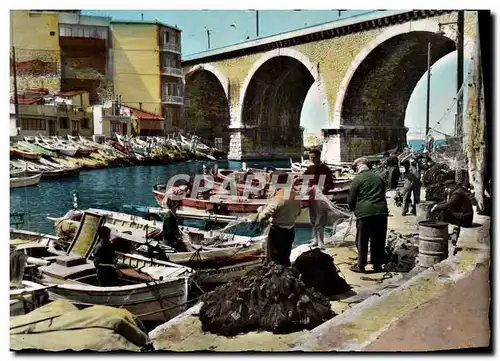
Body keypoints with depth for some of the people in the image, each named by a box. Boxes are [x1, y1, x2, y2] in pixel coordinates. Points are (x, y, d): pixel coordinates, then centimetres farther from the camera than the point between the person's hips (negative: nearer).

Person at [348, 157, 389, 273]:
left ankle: (361, 265, 7)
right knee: (379, 240, 11)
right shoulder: (379, 178, 14)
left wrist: (355, 210, 18)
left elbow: (351, 200, 1)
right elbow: (383, 195, 19)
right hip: (381, 211, 5)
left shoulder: (357, 179, -2)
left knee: (362, 240, 4)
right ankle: (377, 265, 17)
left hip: (365, 212, -5)